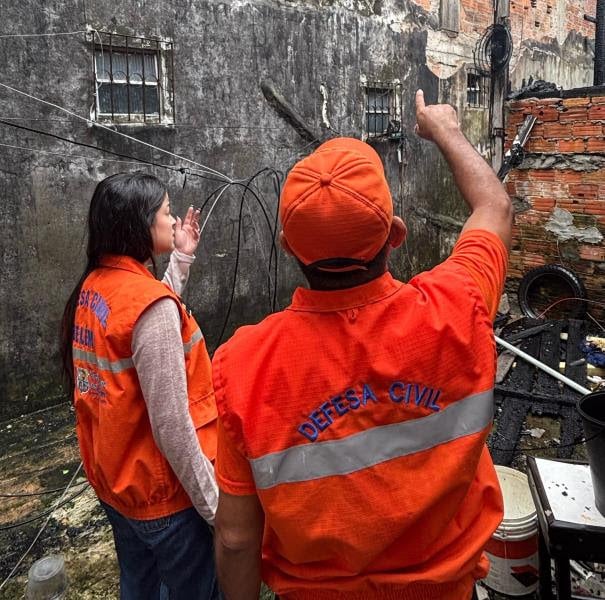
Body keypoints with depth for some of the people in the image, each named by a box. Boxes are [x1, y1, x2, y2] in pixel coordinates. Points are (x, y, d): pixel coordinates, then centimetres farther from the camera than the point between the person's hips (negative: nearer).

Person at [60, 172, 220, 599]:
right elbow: (171, 426, -27)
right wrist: (213, 504, -18)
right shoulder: (151, 304, -26)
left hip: (116, 480, 8)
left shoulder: (93, 286, -1)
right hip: (164, 492, -8)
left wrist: (182, 259, 11)